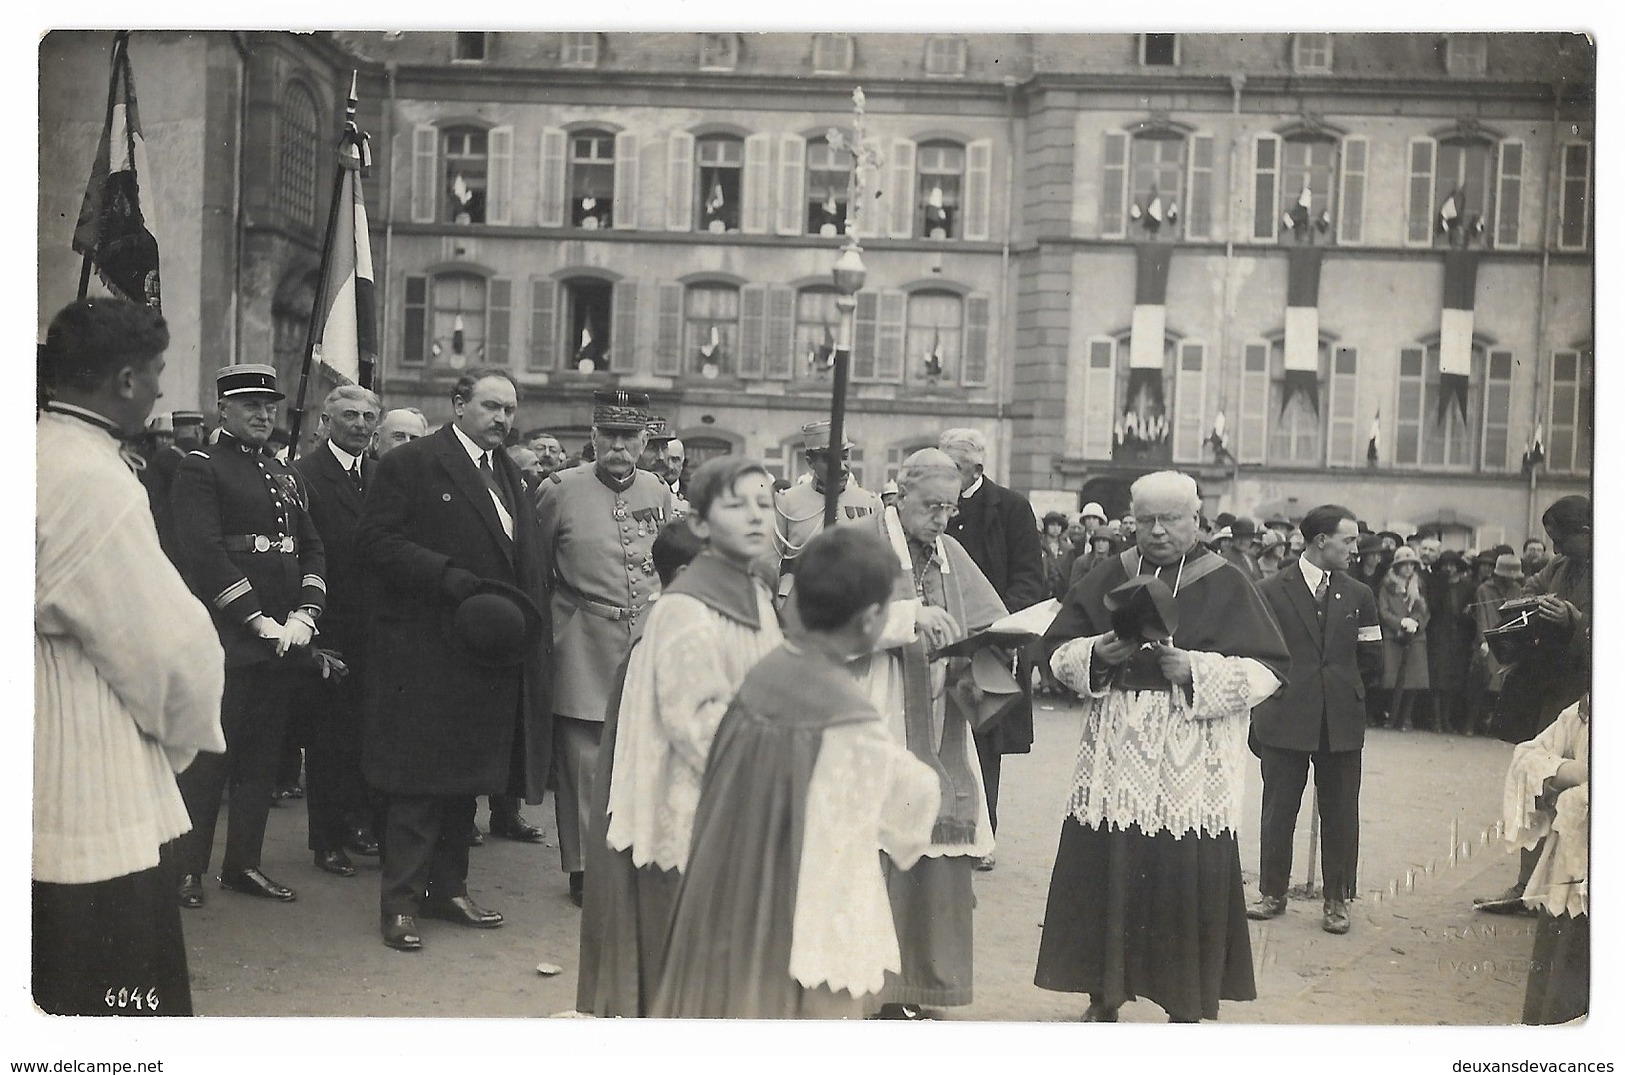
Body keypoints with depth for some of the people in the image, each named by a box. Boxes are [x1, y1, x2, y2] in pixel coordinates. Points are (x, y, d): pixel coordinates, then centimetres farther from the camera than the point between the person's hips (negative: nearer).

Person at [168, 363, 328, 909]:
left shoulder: (287, 476, 18)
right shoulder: (200, 467, -3)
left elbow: (313, 550, 16)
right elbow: (205, 552, -13)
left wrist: (304, 615, -1)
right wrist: (260, 621, -15)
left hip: (286, 638, 7)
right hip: (226, 638, -6)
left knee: (262, 757, 10)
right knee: (209, 757, -3)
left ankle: (244, 863, 18)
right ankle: (187, 868, 4)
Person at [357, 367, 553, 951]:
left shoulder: (508, 472, 16)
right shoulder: (408, 463, -6)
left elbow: (526, 554, 20)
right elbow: (376, 542, -14)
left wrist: (532, 624, 6)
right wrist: (454, 580, -22)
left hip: (488, 656, 7)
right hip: (425, 652, -7)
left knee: (468, 778, 14)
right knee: (419, 781, -2)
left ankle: (448, 888, 25)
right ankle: (400, 901, 7)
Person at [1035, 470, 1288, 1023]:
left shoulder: (1226, 585, 1)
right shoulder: (1108, 580, 10)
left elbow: (1267, 669, -4)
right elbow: (1059, 651, 11)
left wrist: (1196, 670, -18)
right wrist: (1096, 654, -10)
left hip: (1192, 767, -2)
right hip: (1116, 762, 3)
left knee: (1188, 882, -2)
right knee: (1106, 873, 2)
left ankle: (1185, 1008, 12)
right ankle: (1104, 997, 17)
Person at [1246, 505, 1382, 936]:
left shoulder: (1358, 596, 8)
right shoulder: (1272, 591, 0)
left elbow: (1371, 662, 12)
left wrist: (1343, 689, 11)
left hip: (1341, 723, 2)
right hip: (1284, 721, -2)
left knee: (1340, 815, 6)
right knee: (1278, 811, 5)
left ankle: (1336, 900, 16)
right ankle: (1272, 893, 18)